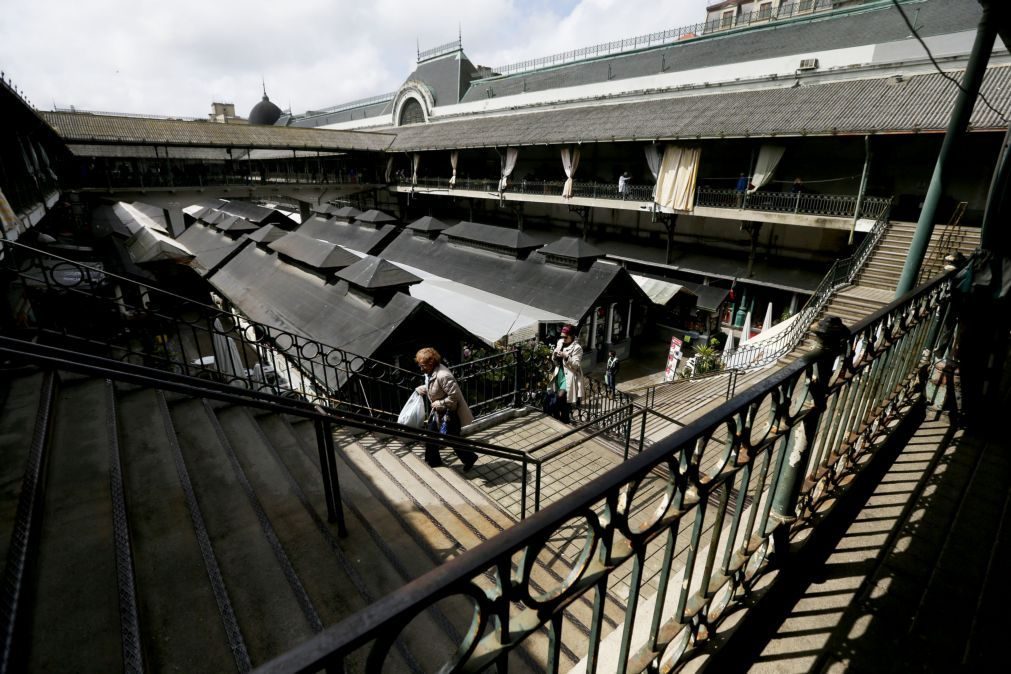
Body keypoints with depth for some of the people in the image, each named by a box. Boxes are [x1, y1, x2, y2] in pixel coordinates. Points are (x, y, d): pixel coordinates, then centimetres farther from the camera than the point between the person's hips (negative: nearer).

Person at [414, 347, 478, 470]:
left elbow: (454, 397, -31)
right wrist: (419, 389, 1)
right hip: (438, 412, 9)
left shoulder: (443, 376, -31)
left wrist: (439, 404, -23)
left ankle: (469, 458, 31)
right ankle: (432, 461, 39)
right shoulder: (430, 372, -1)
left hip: (450, 413, -9)